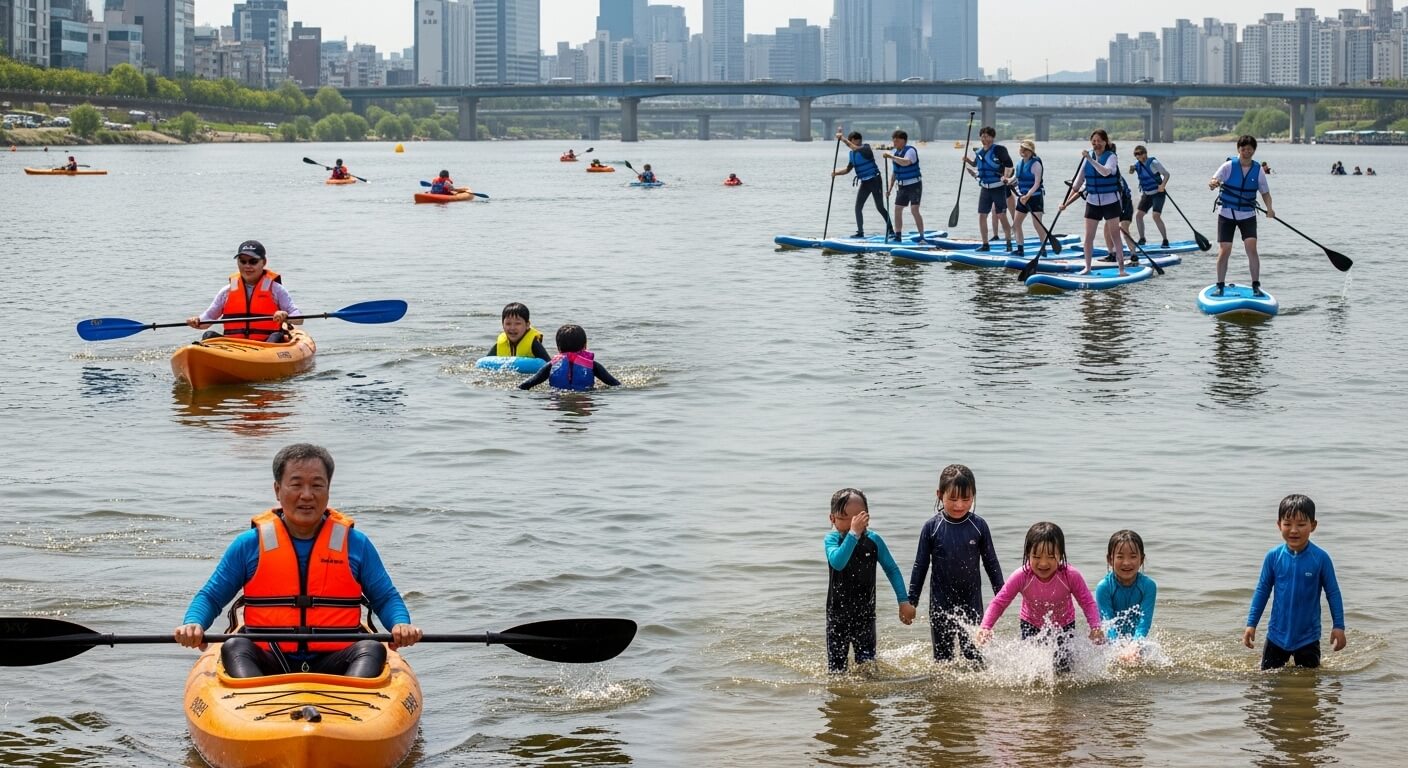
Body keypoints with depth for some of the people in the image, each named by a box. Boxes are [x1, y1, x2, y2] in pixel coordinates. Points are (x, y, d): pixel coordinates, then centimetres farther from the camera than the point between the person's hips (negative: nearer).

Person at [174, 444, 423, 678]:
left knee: (372, 649, -27)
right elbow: (210, 597, 13)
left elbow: (386, 598, 16)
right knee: (234, 648, -27)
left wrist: (401, 624, -8)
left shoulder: (355, 544, 12)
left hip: (333, 664, 0)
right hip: (267, 664, 0)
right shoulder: (250, 544, 10)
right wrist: (193, 623, -10)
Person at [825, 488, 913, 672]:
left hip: (865, 613, 1)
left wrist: (904, 601, 1)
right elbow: (837, 562, -32)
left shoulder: (873, 540, -5)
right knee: (836, 666, 6)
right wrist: (853, 533, -37)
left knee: (867, 663, -4)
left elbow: (892, 569, 5)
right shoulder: (833, 539, -11)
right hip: (838, 613, -1)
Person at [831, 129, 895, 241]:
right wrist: (836, 172, -2)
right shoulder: (852, 154, 8)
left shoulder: (866, 148, -15)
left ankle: (891, 231, 2)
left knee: (880, 207, -5)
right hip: (864, 182, 7)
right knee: (858, 208, 3)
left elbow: (856, 148, -35)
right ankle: (860, 232, 11)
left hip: (874, 180, -7)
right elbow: (848, 169, 15)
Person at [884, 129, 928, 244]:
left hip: (914, 184, -8)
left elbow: (906, 162, -38)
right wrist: (890, 189, 14)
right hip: (902, 186, 8)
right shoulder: (895, 152, 8)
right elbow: (895, 172, 16)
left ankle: (922, 237, -13)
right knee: (897, 209, 6)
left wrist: (892, 157, -38)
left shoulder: (910, 151, -15)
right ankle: (898, 237, 16)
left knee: (914, 210, -15)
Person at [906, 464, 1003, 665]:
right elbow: (920, 566, 1)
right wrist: (911, 601, 2)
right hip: (940, 602, 0)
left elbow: (991, 563, 5)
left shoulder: (979, 526, -5)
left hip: (972, 602, 0)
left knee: (974, 654, 2)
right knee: (942, 654, 8)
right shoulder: (932, 527, -7)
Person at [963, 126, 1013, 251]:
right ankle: (985, 244, 12)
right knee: (982, 216, 4)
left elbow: (1008, 164, -18)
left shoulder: (999, 149, -10)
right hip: (984, 188, 6)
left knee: (1002, 216, -5)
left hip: (998, 188, -6)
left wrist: (1006, 177, -31)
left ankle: (1009, 244, 4)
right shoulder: (978, 153, 10)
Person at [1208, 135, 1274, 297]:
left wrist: (1269, 208, -12)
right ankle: (1220, 286, 11)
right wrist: (1213, 183, -38)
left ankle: (1256, 286, -6)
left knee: (1251, 248, -13)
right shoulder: (1229, 166, -6)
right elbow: (1214, 180, -13)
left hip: (1247, 215, 1)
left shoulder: (1258, 170, 0)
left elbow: (1265, 192, 6)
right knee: (1224, 250, -4)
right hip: (1226, 213, -1)